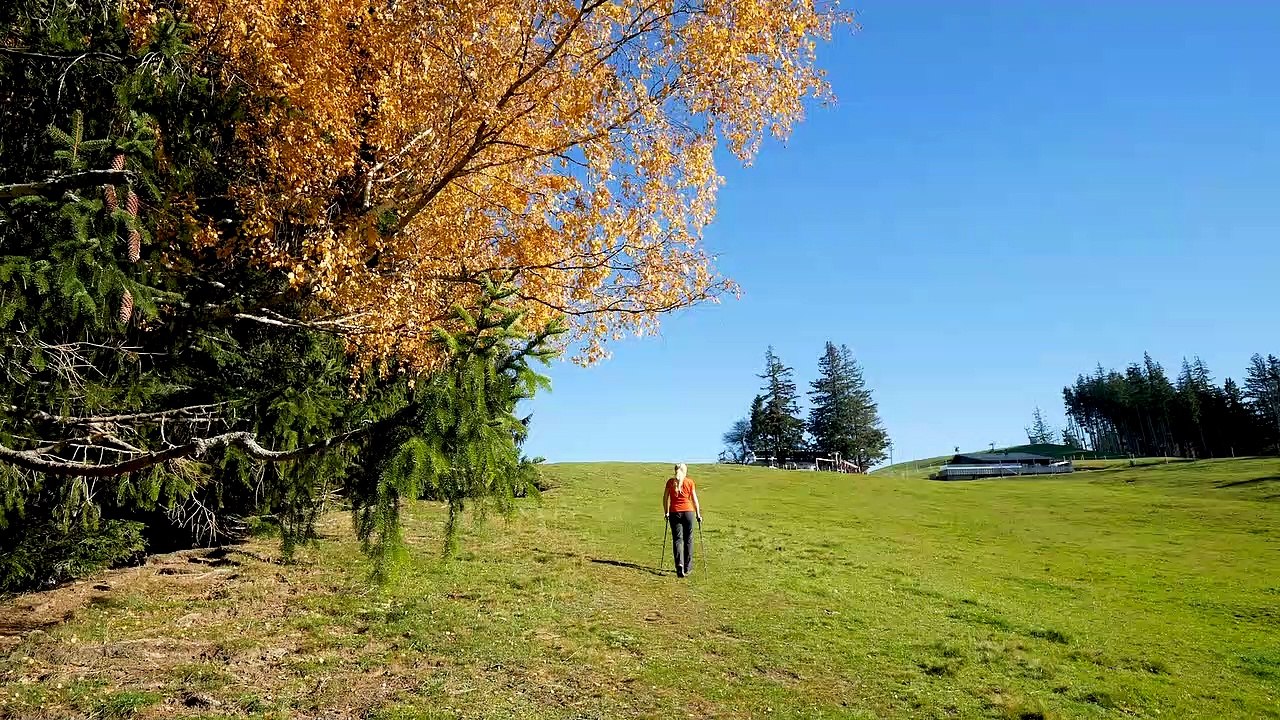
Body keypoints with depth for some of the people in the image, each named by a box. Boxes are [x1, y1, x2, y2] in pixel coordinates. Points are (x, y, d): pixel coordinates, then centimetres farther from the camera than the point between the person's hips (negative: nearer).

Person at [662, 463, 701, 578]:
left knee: (677, 539, 2)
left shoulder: (670, 482, 3)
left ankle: (679, 565, -18)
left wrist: (666, 512, 14)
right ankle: (687, 567, 18)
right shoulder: (689, 482, 0)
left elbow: (665, 498, 5)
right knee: (688, 539, 11)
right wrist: (698, 514, 7)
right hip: (688, 512, 0)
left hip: (674, 513, 0)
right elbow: (694, 499, 1)